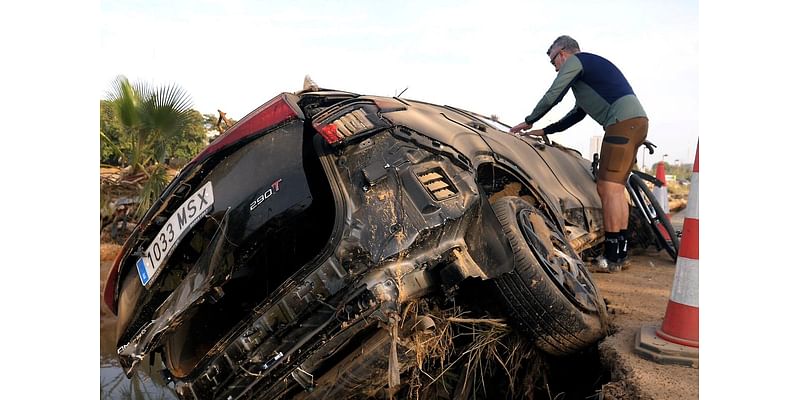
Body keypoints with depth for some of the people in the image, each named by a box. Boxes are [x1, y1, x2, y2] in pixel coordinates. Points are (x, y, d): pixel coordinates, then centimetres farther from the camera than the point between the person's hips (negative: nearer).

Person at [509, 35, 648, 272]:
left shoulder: (574, 61, 3)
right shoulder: (591, 66, 33)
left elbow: (552, 96, -1)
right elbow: (577, 114, 35)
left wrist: (529, 121, 14)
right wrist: (545, 132, 34)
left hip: (624, 122, -10)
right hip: (637, 122, 10)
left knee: (608, 188, -11)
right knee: (614, 188, 11)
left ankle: (612, 258, -11)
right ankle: (621, 253, 13)